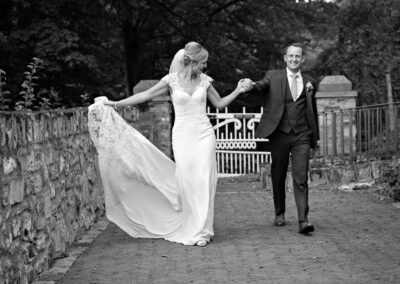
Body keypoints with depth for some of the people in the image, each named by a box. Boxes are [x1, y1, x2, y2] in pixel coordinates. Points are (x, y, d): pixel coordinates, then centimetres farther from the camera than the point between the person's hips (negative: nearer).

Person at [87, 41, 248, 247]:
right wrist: (116, 104, 1)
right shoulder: (172, 80, -2)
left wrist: (237, 91, 3)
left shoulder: (204, 80, 5)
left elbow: (219, 103, 16)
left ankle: (201, 230, 2)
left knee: (203, 181, -5)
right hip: (182, 135, -1)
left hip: (204, 134, 1)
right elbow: (147, 95, 2)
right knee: (185, 181, -4)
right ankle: (189, 229, 9)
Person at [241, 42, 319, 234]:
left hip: (302, 137, 0)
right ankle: (279, 213, 27)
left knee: (301, 179, -9)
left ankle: (303, 220, -14)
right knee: (278, 177, 10)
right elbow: (262, 86, -15)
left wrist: (315, 136, 17)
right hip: (279, 134, 0)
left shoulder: (309, 82, 13)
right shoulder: (273, 76, 6)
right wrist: (251, 85, -39)